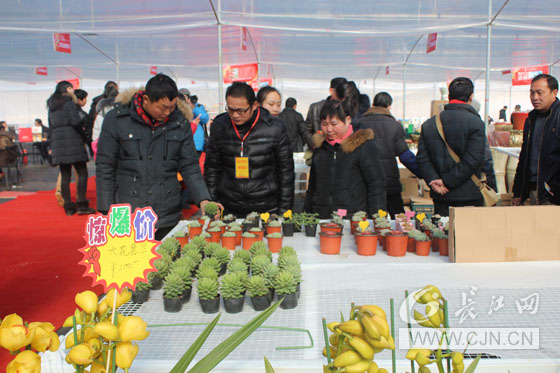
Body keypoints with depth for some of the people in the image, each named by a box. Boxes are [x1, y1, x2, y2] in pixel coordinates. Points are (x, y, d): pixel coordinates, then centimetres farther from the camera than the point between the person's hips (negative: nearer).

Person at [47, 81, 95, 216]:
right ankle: (81, 205, -8)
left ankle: (69, 207, 7)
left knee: (65, 176, 6)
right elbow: (76, 121, -16)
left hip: (57, 143, 7)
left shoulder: (52, 106, 17)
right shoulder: (69, 103, -5)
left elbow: (51, 126, 19)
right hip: (72, 141, -7)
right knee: (82, 173, -2)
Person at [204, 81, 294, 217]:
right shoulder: (219, 126, -1)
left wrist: (284, 210, -2)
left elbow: (286, 171, -1)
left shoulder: (275, 128, -7)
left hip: (267, 210, -1)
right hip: (228, 210, 2)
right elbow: (211, 168, 7)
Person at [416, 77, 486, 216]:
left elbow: (422, 158, 0)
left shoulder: (428, 124, 6)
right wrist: (447, 182, -12)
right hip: (468, 196, -4)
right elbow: (472, 160, -15)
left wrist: (433, 180, -7)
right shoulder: (475, 123, -8)